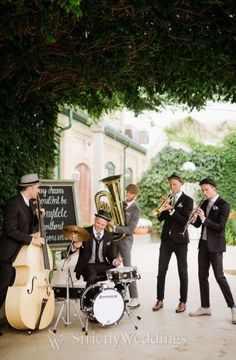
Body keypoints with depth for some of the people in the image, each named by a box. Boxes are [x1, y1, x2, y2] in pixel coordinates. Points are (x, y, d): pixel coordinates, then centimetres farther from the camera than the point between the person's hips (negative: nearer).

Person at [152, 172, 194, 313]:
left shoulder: (188, 200, -4)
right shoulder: (168, 198, 10)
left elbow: (185, 220, -15)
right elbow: (160, 218, 7)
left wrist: (171, 210, -22)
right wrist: (162, 208, -11)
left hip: (180, 240, -4)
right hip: (166, 238, 4)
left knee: (183, 272, 5)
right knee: (161, 270, 2)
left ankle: (183, 302, 14)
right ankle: (160, 300, 10)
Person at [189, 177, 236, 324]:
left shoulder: (223, 205, -10)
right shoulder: (204, 203, 10)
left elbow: (220, 227, -18)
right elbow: (198, 225, 11)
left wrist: (204, 219, -26)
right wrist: (194, 218, -11)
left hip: (216, 245, -7)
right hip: (203, 243, 7)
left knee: (219, 276, -7)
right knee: (202, 275, 8)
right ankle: (205, 307, 16)